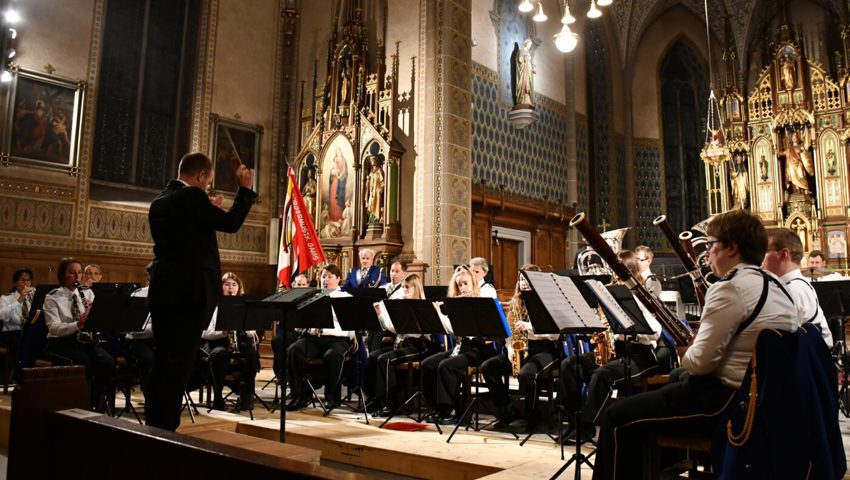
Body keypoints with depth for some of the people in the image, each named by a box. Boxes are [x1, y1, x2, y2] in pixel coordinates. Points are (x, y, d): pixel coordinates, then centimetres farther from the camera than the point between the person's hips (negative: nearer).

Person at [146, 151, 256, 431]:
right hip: (189, 290, -9)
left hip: (162, 290, 9)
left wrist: (213, 206, 27)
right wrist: (246, 189, -1)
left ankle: (153, 425, 21)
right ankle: (165, 427, 3)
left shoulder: (159, 201, 16)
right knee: (179, 362, -2)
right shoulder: (191, 196, -10)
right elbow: (231, 223, -11)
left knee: (163, 360, 14)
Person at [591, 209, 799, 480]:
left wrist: (684, 353, -2)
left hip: (727, 402, -10)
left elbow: (700, 362, -23)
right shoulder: (774, 285, 10)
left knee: (617, 417, -4)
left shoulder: (730, 288, -20)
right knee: (647, 397, 25)